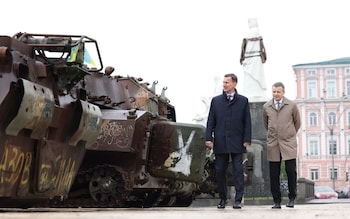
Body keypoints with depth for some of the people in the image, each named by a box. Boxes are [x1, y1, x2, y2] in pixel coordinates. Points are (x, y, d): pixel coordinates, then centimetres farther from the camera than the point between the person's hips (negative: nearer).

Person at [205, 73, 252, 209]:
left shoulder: (243, 101, 7)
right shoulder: (216, 100, 10)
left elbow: (247, 122, 4)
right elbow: (211, 121, 8)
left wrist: (247, 139, -4)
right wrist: (208, 138, -2)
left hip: (237, 142, -2)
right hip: (220, 142, 2)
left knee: (238, 170, -5)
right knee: (220, 171, 4)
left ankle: (238, 200, -3)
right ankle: (223, 199, 16)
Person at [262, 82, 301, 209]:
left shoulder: (292, 105, 2)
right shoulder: (266, 107, 7)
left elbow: (297, 122, 15)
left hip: (288, 144, -2)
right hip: (273, 144, 2)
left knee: (291, 170, -6)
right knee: (274, 174, 0)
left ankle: (292, 198, 11)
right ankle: (276, 201, 8)